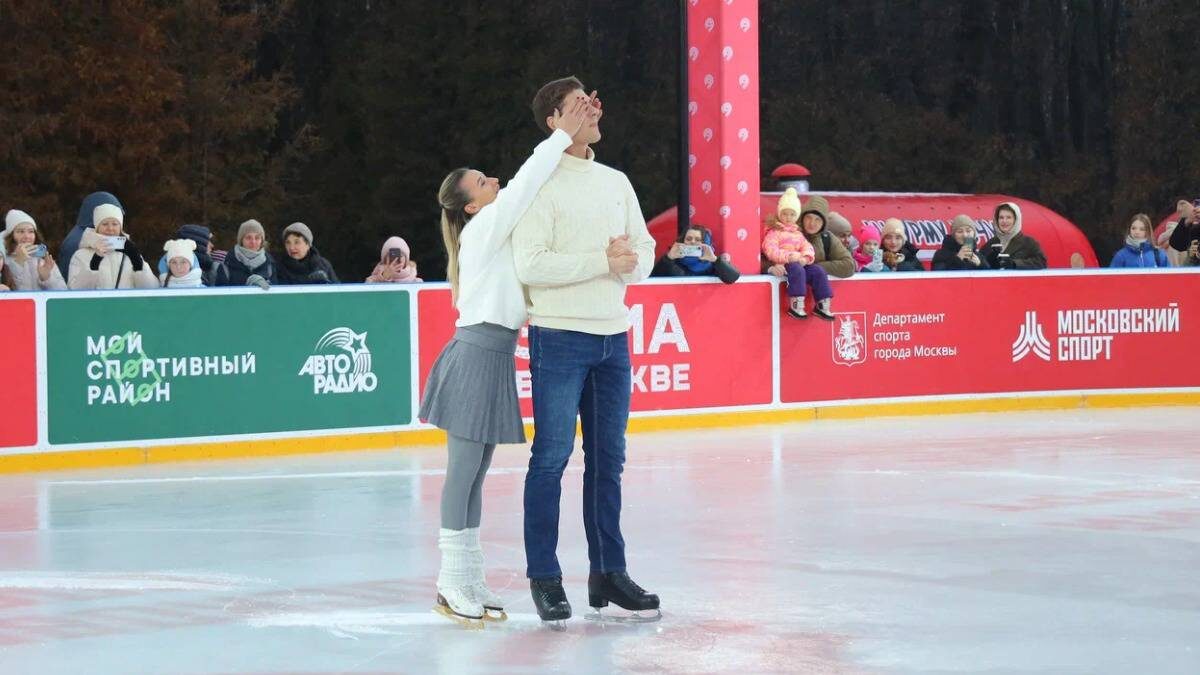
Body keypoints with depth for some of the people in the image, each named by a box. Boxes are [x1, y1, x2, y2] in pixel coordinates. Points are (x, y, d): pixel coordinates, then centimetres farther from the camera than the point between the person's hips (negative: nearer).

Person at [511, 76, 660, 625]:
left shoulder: (616, 182, 13)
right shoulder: (541, 184, -8)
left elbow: (644, 250, 12)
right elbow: (530, 265, -17)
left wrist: (630, 260, -11)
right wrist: (603, 260, -16)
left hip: (612, 336, 7)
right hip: (560, 337, -6)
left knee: (608, 459, 10)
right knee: (551, 457, -4)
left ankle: (608, 571, 18)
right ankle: (544, 578, 1)